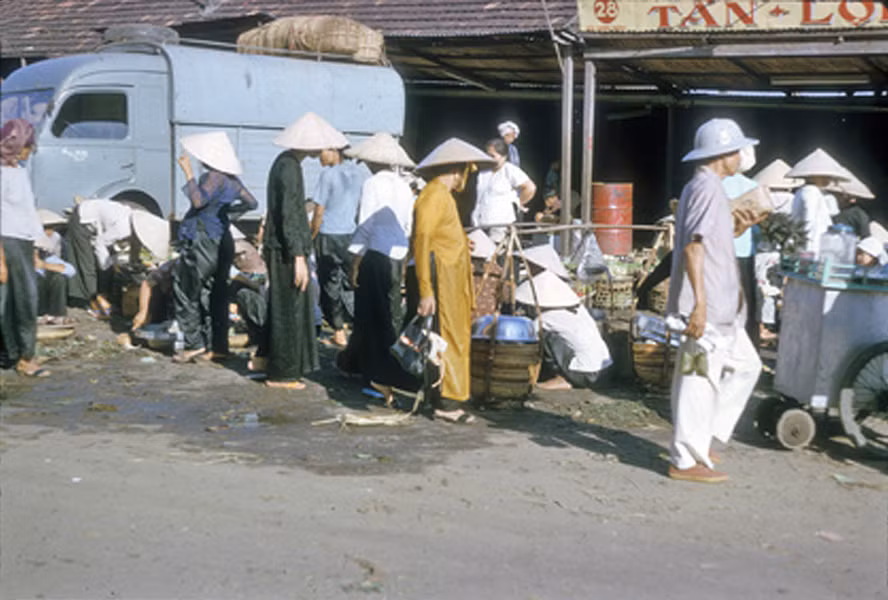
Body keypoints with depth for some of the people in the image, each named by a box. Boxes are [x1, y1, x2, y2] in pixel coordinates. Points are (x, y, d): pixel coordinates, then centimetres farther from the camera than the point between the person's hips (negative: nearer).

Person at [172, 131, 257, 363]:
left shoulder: (214, 177, -15)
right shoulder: (232, 179, 11)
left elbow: (198, 200, -28)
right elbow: (251, 203, 22)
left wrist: (188, 172, -22)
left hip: (203, 241, -9)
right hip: (223, 241, 9)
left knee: (185, 292, 0)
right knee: (216, 295, 11)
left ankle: (195, 343, -2)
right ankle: (218, 346, 13)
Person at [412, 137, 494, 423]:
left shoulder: (444, 195, 20)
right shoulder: (434, 195, -12)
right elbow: (422, 241, -20)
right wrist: (426, 290, -24)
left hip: (452, 280, 10)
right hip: (441, 279, -10)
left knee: (455, 337, 11)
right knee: (445, 339, -8)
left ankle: (448, 398, 17)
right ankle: (446, 402, -4)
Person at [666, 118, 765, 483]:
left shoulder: (705, 187, 19)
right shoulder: (706, 187, -13)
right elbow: (693, 246, -22)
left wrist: (736, 230, 11)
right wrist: (700, 303, -26)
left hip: (721, 305, 11)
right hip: (706, 305, -11)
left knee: (745, 364, 18)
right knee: (701, 377, -5)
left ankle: (704, 435, 21)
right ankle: (687, 461, 2)